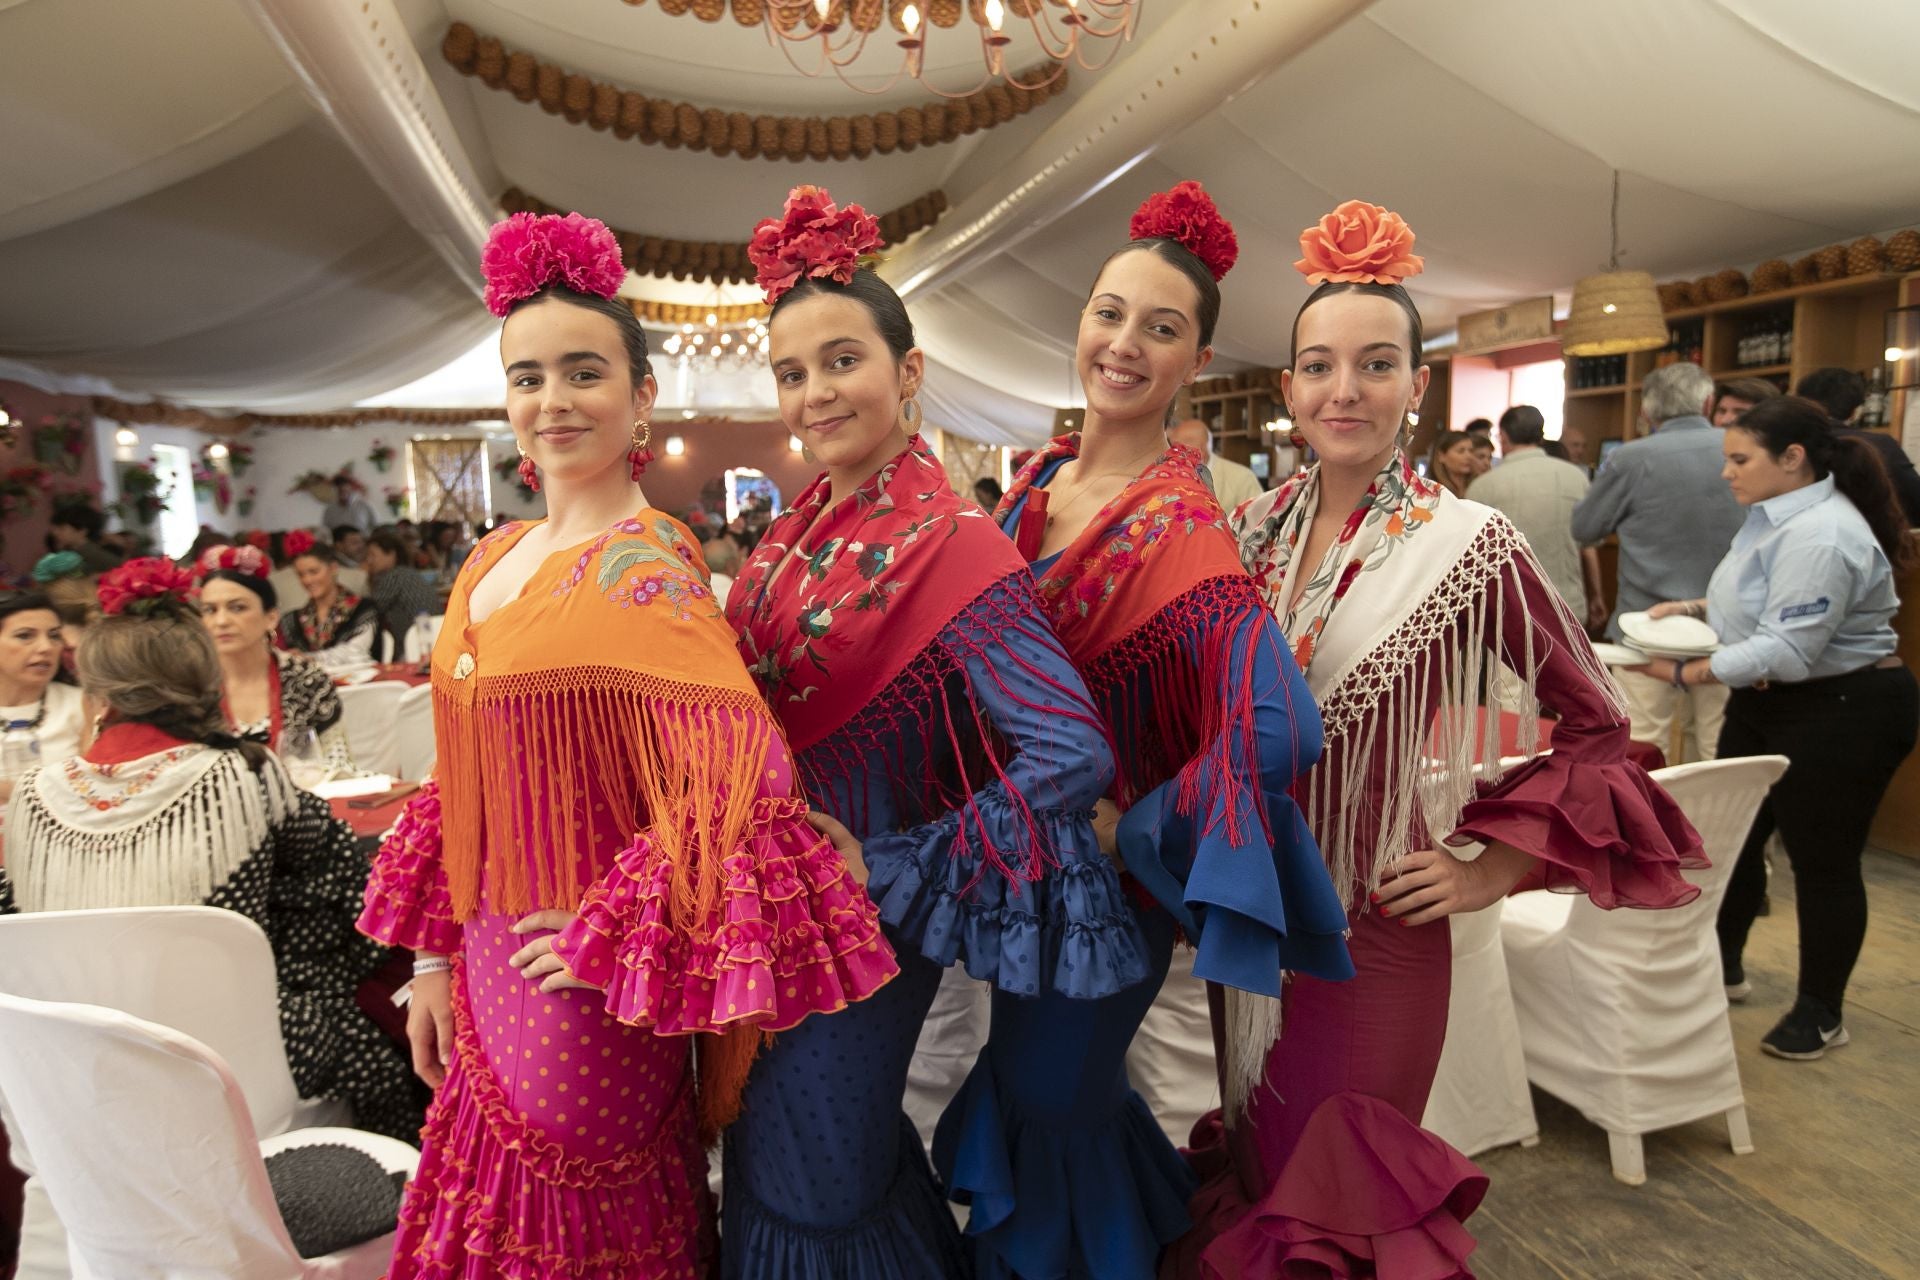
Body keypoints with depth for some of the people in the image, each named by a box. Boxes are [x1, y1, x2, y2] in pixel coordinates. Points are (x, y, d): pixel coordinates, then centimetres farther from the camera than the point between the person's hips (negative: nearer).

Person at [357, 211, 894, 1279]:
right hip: (489, 974, 7)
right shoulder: (494, 561, 5)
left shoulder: (644, 566, -19)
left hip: (579, 991, -7)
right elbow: (462, 783, 12)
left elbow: (741, 776, -28)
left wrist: (609, 939, -19)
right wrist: (436, 954, 14)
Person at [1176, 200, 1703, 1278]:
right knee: (1260, 1164, 23)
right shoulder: (1260, 526, -1)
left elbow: (1596, 727, -4)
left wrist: (1492, 872, -8)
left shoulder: (1471, 544, -14)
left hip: (1374, 927, -4)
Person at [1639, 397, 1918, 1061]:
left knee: (1822, 861, 4)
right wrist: (1694, 607, 5)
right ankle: (1723, 966, 33)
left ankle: (1821, 1012, 21)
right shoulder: (1779, 514, 7)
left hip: (1841, 713, -10)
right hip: (1770, 706, 10)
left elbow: (1786, 650, -29)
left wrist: (1687, 672, -25)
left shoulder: (1820, 535, -26)